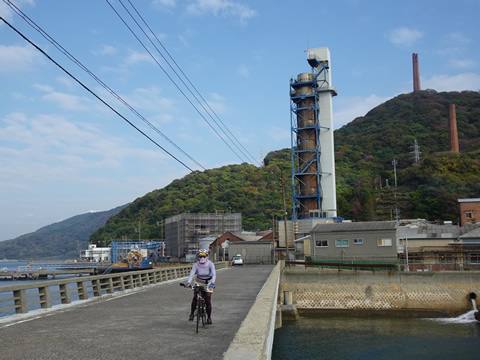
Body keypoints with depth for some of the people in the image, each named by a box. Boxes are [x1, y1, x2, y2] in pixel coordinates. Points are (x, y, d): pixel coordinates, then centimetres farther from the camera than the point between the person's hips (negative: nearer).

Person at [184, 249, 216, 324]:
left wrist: (212, 283, -49)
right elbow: (191, 274, -28)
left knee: (208, 300, -8)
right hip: (199, 282, 1)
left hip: (208, 283, -1)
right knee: (195, 297, -19)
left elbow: (214, 274, -32)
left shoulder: (210, 264, -21)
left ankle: (209, 317, 8)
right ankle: (192, 313, -3)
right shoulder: (196, 265, -17)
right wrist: (188, 283, -45)